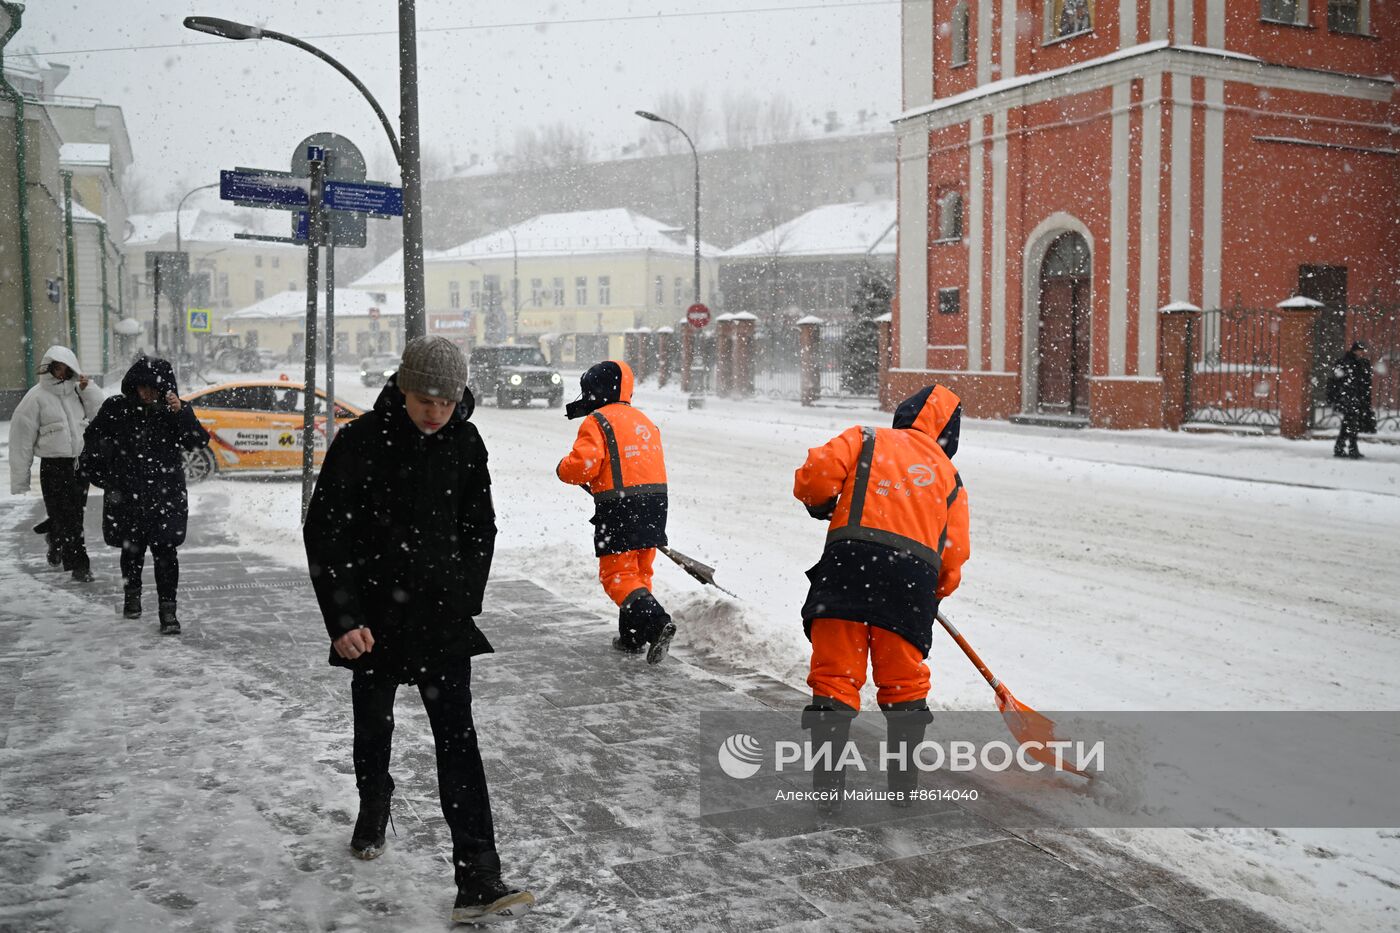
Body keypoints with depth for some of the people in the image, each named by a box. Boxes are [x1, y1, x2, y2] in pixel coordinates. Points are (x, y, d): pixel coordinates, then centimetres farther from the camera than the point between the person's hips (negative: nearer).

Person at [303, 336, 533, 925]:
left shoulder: (465, 443, -2)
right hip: (374, 616, -1)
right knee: (373, 728, 17)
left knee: (457, 738, -7)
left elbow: (479, 529, 11)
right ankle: (374, 810, 49)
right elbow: (324, 535, -9)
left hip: (443, 616, 1)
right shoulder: (361, 441, -12)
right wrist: (343, 620, -13)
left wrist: (465, 599, 5)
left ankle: (477, 882, -8)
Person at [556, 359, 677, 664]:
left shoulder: (597, 422, -7)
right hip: (655, 502, 8)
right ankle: (632, 637, 24)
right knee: (639, 571, 18)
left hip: (620, 509, -8)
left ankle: (657, 623, -21)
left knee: (617, 576, -3)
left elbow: (583, 465, -17)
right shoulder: (645, 421, 18)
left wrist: (563, 470, 4)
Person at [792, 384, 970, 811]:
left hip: (851, 558, -2)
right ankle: (904, 781, 23)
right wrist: (931, 593, 33)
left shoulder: (867, 439, 14)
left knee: (835, 675, 3)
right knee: (904, 681, 17)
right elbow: (952, 558, 16)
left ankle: (828, 784, 1)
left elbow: (816, 474, -2)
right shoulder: (950, 478, 23)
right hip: (916, 574, 2)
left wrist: (823, 506, 19)